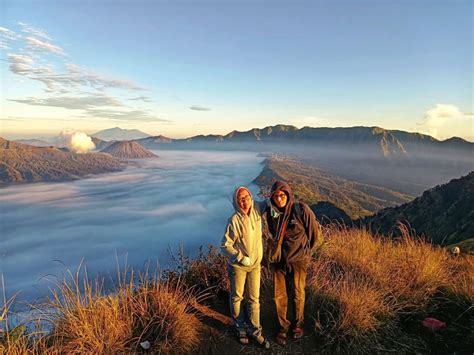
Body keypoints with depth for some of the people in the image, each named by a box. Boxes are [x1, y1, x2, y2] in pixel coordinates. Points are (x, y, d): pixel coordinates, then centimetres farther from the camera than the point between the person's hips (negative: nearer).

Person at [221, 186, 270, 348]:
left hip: (255, 264, 4)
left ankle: (255, 330, 33)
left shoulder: (256, 213, -8)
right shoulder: (235, 220, -23)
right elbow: (225, 246, -18)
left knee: (254, 299, 14)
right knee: (237, 298, 16)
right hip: (237, 266, -4)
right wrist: (241, 258, -24)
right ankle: (240, 327, 38)